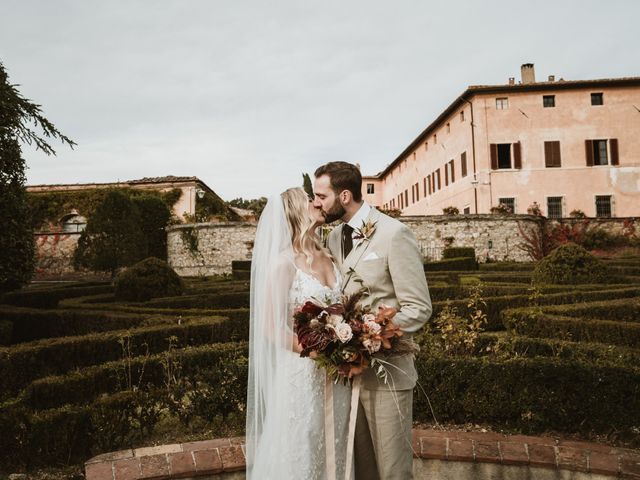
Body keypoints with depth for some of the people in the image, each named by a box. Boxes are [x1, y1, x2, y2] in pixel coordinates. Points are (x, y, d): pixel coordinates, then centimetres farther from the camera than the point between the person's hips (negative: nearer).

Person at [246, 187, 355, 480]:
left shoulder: (328, 256, 6)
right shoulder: (284, 261, -13)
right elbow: (271, 327, -15)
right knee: (302, 454, 9)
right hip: (303, 371, -6)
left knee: (335, 450, 17)